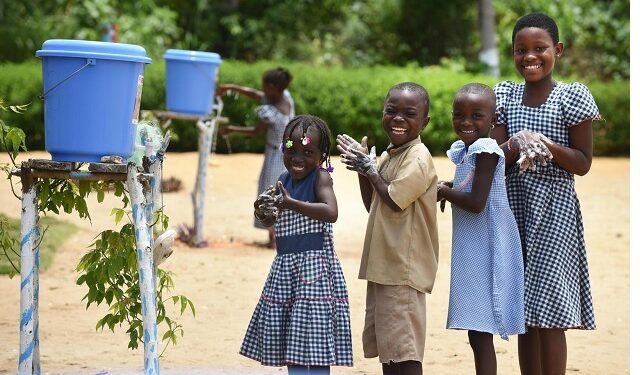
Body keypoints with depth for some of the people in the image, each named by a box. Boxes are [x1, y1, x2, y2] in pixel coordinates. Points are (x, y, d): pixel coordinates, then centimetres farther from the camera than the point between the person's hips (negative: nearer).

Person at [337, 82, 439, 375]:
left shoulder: (418, 157, -14)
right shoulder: (388, 156, 13)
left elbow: (394, 201, -21)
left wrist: (371, 169, -7)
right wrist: (362, 169, 4)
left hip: (403, 267, -10)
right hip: (383, 265, 10)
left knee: (405, 349, -6)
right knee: (386, 343, 16)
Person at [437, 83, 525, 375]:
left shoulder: (485, 149, -16)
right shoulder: (464, 150, 13)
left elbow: (476, 202, -22)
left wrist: (443, 191, -9)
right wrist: (449, 187, 5)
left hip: (485, 249, -10)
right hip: (471, 248, 10)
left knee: (480, 333, -8)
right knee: (477, 334, 13)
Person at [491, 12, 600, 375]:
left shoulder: (573, 97, -4)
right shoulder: (506, 95, 8)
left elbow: (583, 163, -4)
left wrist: (547, 144, -21)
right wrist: (515, 147, -18)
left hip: (554, 210, -4)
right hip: (515, 208, 4)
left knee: (548, 315, -6)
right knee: (524, 316, 7)